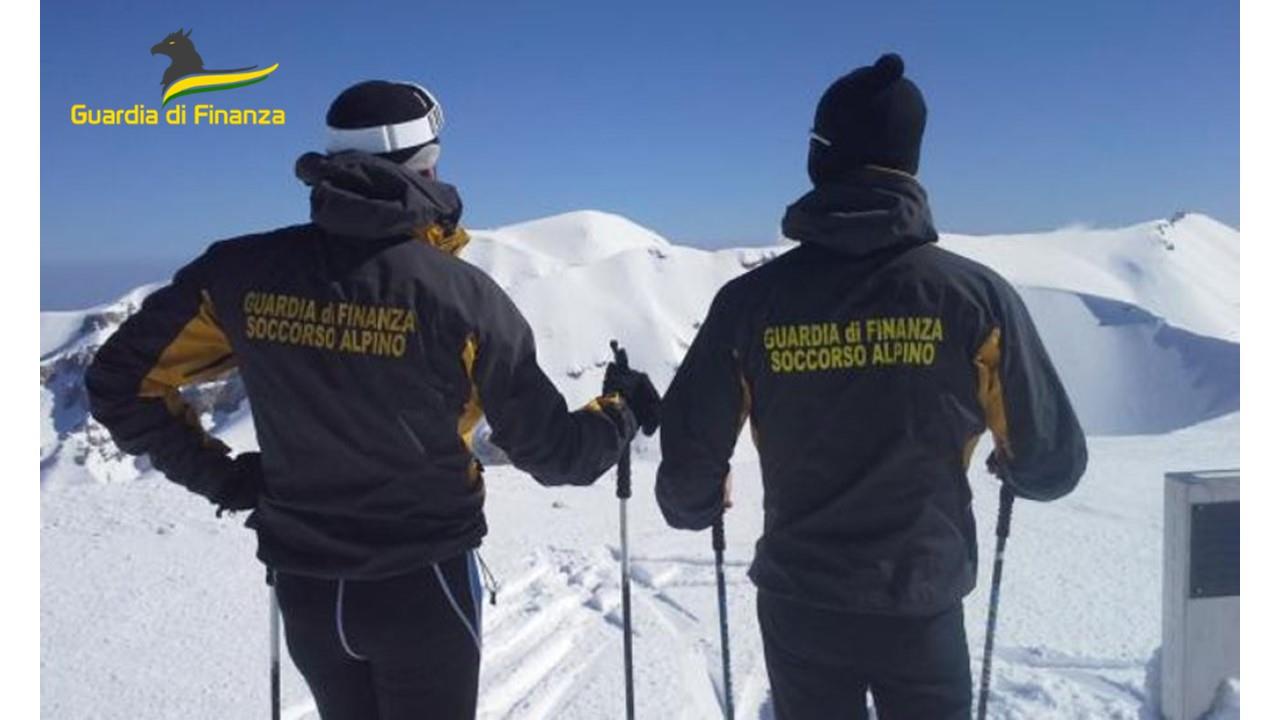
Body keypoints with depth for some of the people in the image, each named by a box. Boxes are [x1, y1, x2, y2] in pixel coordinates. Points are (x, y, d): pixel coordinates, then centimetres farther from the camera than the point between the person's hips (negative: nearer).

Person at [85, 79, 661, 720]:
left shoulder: (242, 272, -9)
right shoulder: (459, 294, -19)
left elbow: (121, 382, 1)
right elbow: (550, 450, -11)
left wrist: (215, 474, 9)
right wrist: (621, 409, 8)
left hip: (304, 588, 4)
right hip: (422, 585, -3)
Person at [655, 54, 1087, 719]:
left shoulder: (752, 299, -10)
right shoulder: (974, 294, -12)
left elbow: (689, 456, -5)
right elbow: (1053, 463, -5)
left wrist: (696, 508, 18)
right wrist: (1015, 468, 19)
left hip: (799, 605, 1)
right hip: (922, 608, -1)